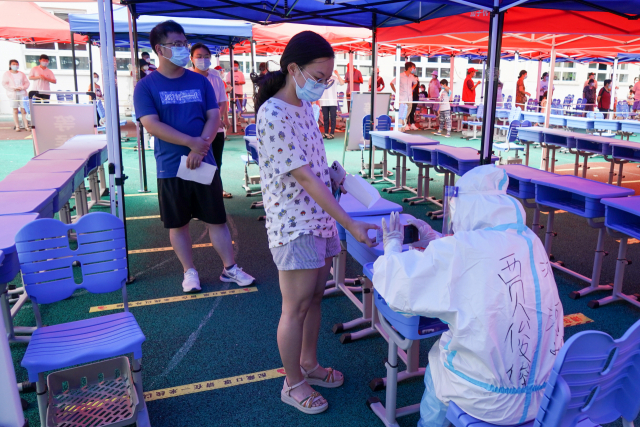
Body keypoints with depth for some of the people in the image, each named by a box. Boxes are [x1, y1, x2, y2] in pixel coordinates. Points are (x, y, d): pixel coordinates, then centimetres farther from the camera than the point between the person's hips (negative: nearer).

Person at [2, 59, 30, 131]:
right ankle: (17, 126, -3)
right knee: (15, 110, -4)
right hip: (12, 94, -2)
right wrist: (13, 89, -12)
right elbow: (4, 84, -1)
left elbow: (27, 83, 10)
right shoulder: (7, 74, 6)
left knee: (24, 110, -3)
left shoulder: (21, 74, 15)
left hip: (22, 93, 2)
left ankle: (26, 126, -2)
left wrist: (22, 88, -8)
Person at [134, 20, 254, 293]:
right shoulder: (146, 86, -3)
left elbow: (214, 117, 0)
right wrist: (192, 142, -20)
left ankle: (229, 268, 18)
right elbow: (152, 125, -13)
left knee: (216, 219, 7)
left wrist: (199, 151, -15)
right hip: (171, 168, -2)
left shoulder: (200, 81, 6)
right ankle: (190, 272, 24)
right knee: (177, 223, 8)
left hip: (204, 163, 2)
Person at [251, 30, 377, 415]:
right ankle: (293, 384, 24)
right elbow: (304, 177, -25)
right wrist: (351, 225, -25)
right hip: (294, 226, -8)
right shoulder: (273, 115, -21)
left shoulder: (304, 106, 8)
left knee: (315, 297, 19)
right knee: (297, 307, 4)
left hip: (320, 220, 9)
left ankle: (308, 363, 38)